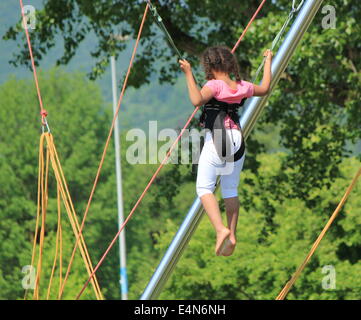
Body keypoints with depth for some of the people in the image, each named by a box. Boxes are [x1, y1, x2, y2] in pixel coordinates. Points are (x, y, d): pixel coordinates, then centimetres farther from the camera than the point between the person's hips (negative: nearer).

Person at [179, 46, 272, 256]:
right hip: (237, 140, 6)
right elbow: (264, 89, 26)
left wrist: (189, 74, -25)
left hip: (216, 139, -6)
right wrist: (268, 62, 39)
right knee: (231, 190, 16)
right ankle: (232, 235, 12)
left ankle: (221, 229, -19)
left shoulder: (215, 85, -13)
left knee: (204, 188, -2)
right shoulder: (242, 87, 7)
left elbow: (197, 100, -32)